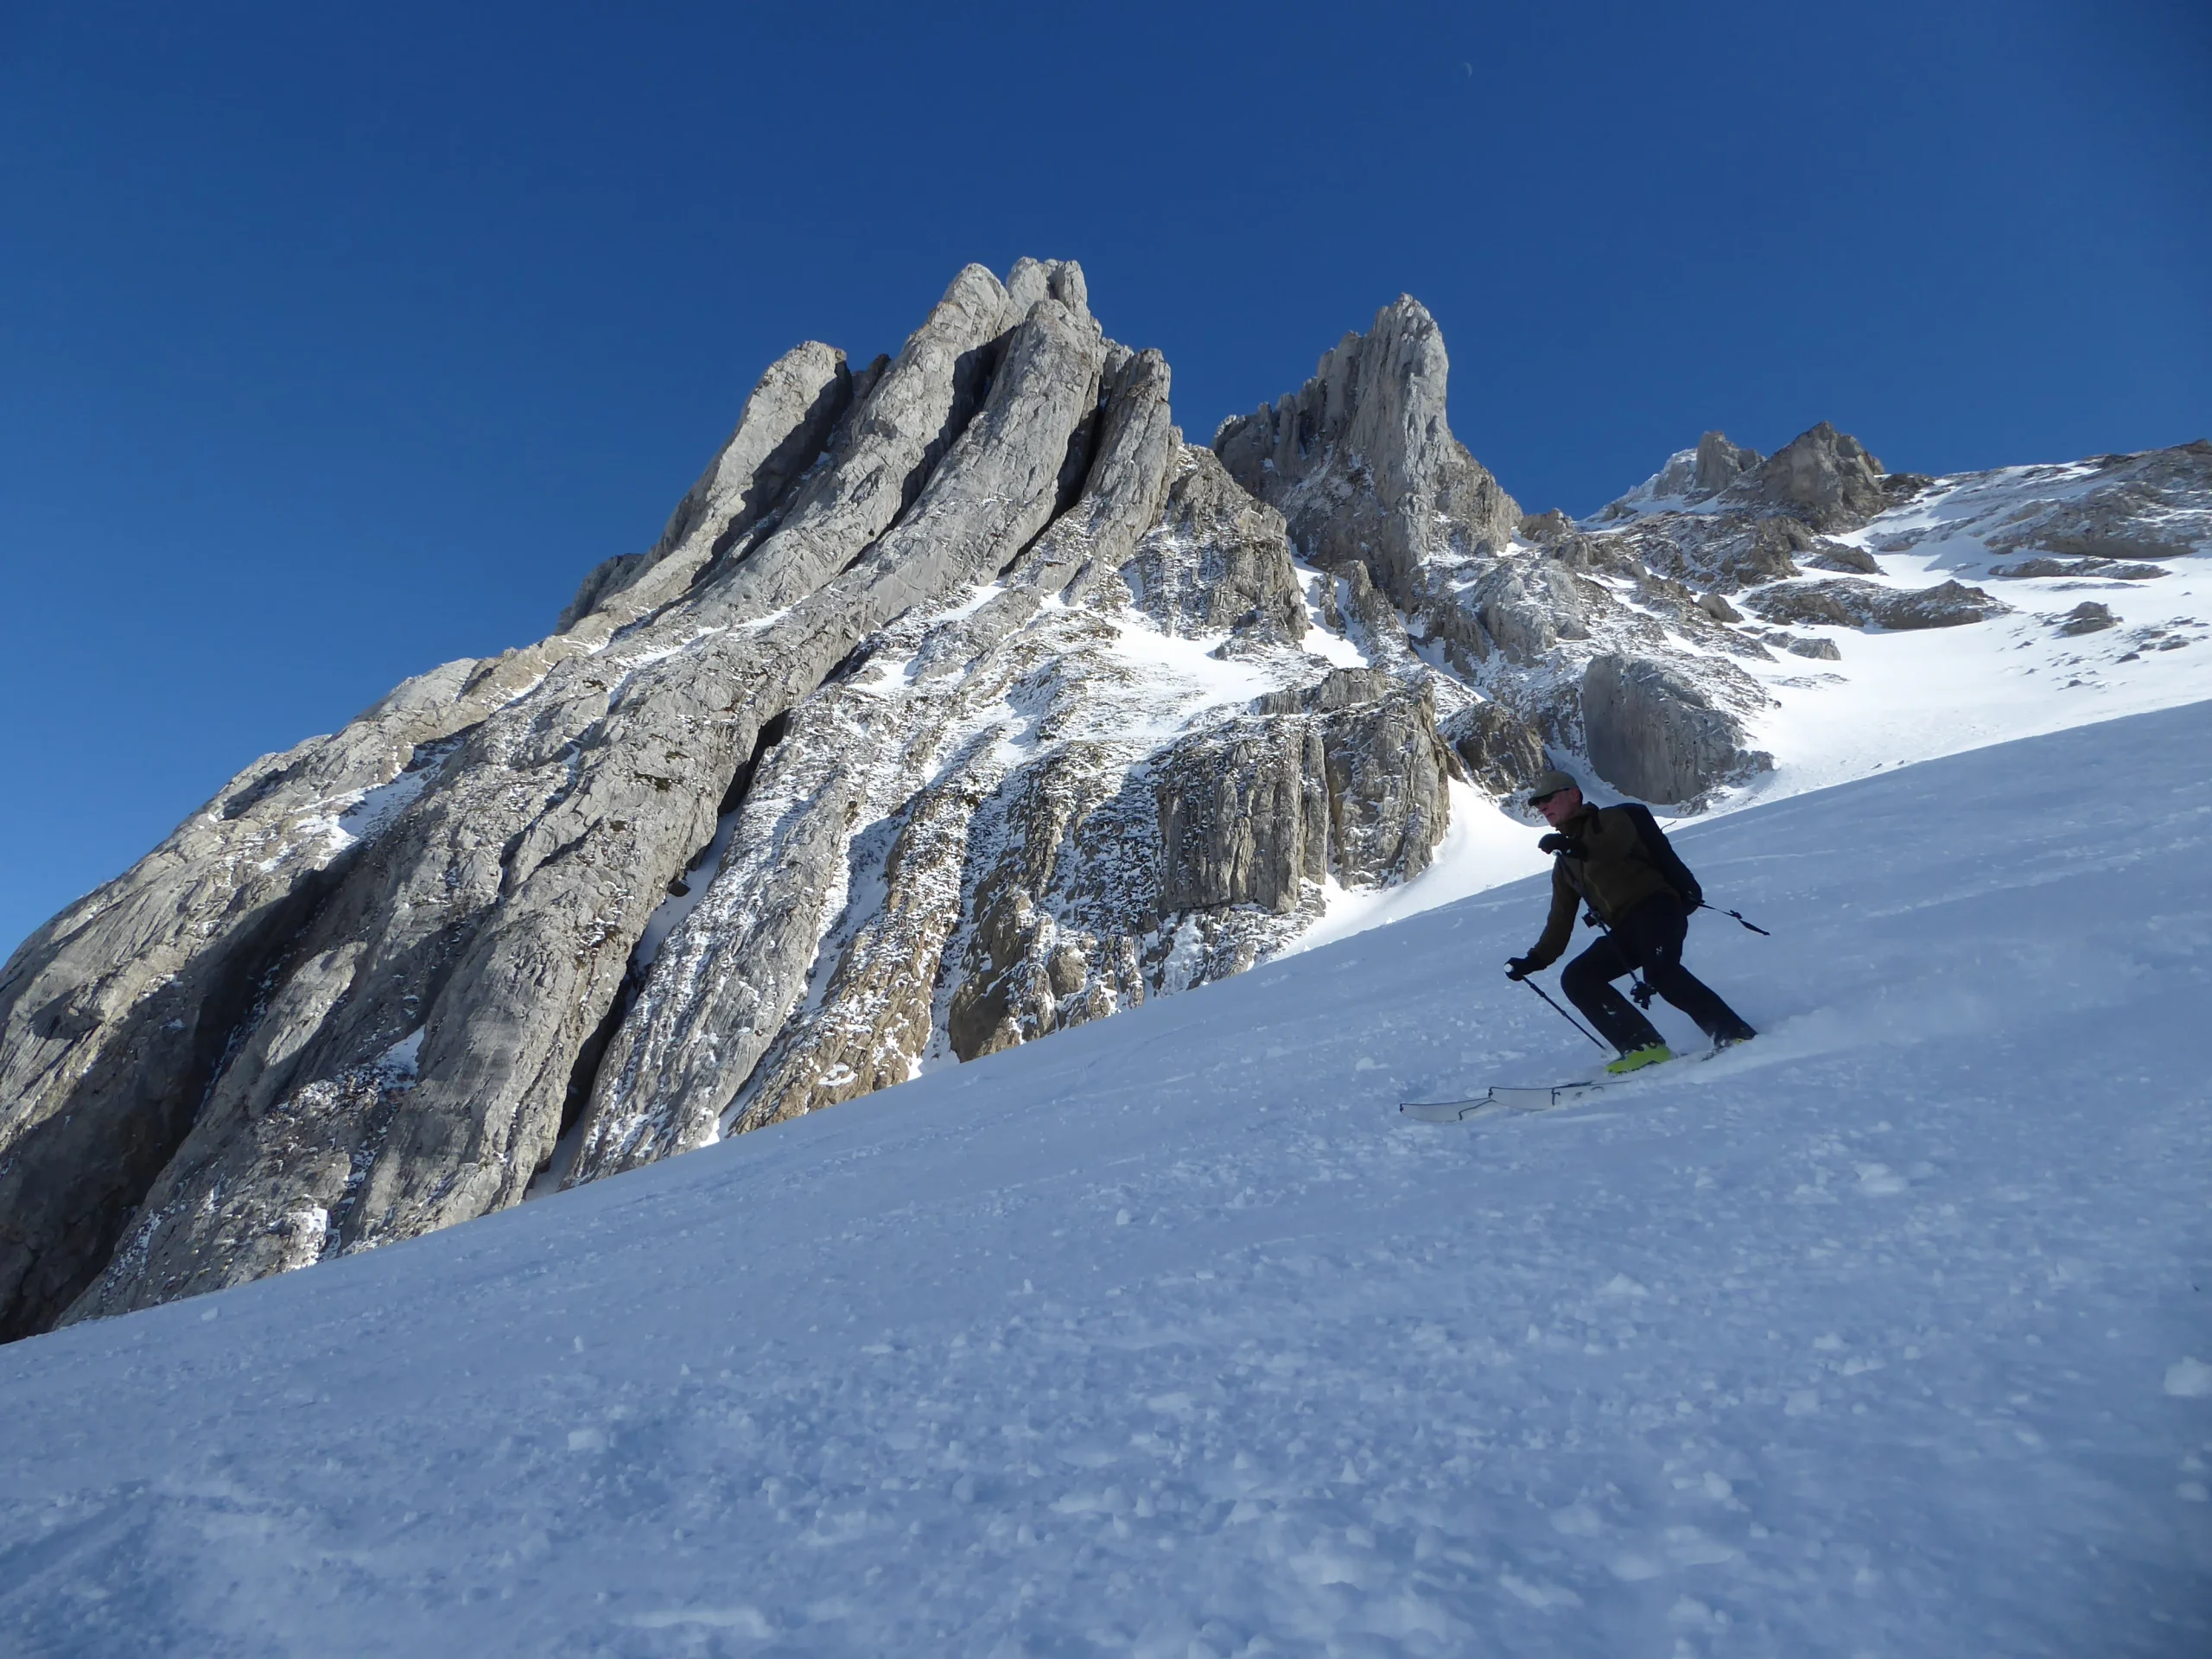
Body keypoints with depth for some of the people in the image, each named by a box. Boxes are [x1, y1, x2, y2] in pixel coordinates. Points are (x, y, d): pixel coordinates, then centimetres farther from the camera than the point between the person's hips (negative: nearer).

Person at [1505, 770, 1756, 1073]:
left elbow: (1618, 843, -19)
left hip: (1655, 907, -7)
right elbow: (1561, 919, 25)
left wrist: (1578, 848, -36)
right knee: (1576, 979, -11)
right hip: (1626, 931, 7)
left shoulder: (1609, 819, 6)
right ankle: (1644, 1047, -17)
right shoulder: (1564, 864, 25)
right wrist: (1536, 960, 17)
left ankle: (1735, 1036, -22)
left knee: (1660, 973, -32)